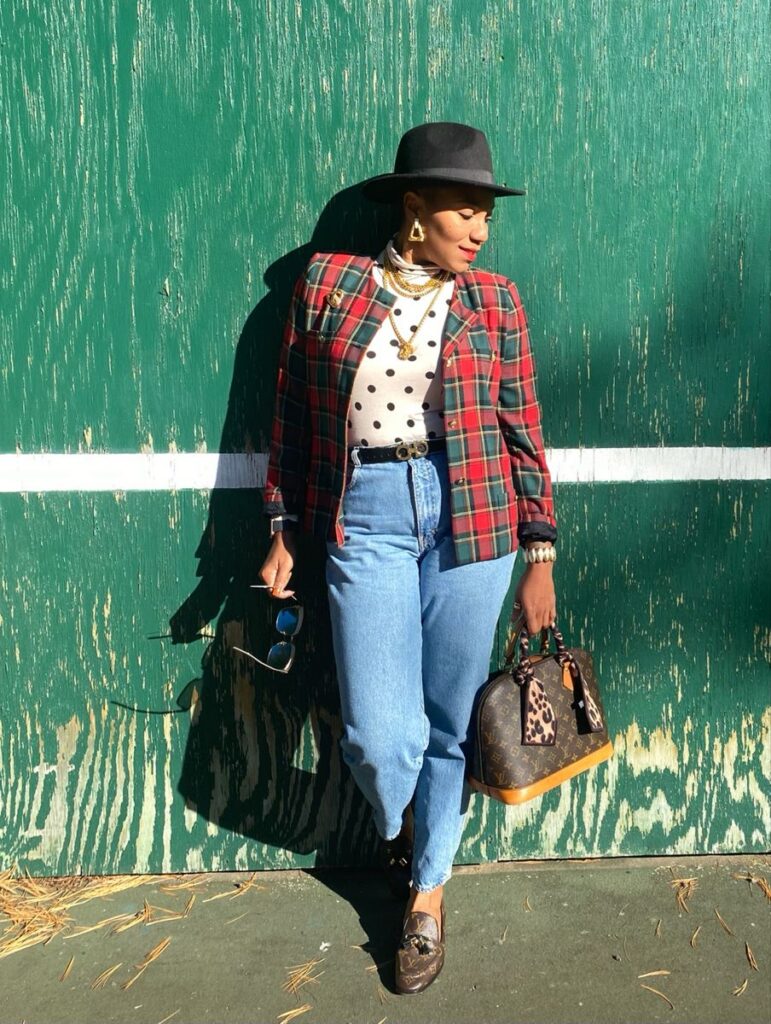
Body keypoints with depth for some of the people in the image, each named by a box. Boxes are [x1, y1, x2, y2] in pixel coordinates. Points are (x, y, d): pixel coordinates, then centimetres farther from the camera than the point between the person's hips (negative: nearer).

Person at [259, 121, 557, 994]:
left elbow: (521, 432, 5)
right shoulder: (327, 285, 3)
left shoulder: (493, 301, 5)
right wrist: (283, 531, 7)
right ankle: (398, 824, 37)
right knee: (378, 734, -1)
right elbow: (292, 418, 8)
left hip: (471, 520, 1)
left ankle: (427, 889, 33)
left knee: (449, 721, 9)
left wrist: (540, 558, 3)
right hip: (365, 519, -1)